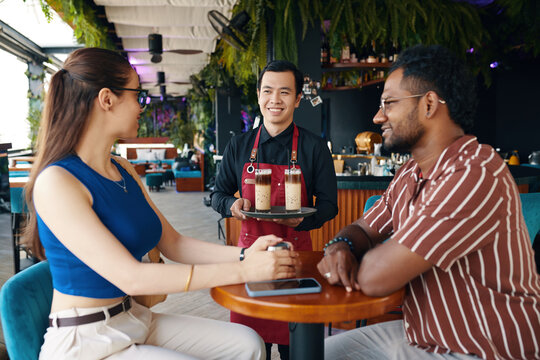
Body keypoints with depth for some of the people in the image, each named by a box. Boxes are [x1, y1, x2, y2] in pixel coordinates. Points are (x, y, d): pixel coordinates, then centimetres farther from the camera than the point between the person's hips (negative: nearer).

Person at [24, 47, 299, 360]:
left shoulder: (124, 170, 6)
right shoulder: (56, 182, -19)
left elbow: (173, 243, 4)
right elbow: (130, 277, -25)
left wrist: (244, 253, -11)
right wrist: (243, 270, -26)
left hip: (134, 319, 7)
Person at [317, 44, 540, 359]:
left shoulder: (475, 176, -30)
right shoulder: (410, 173, 4)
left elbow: (375, 278, -32)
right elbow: (363, 228, 10)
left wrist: (378, 253, -8)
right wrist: (341, 246, -14)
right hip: (417, 335, 8)